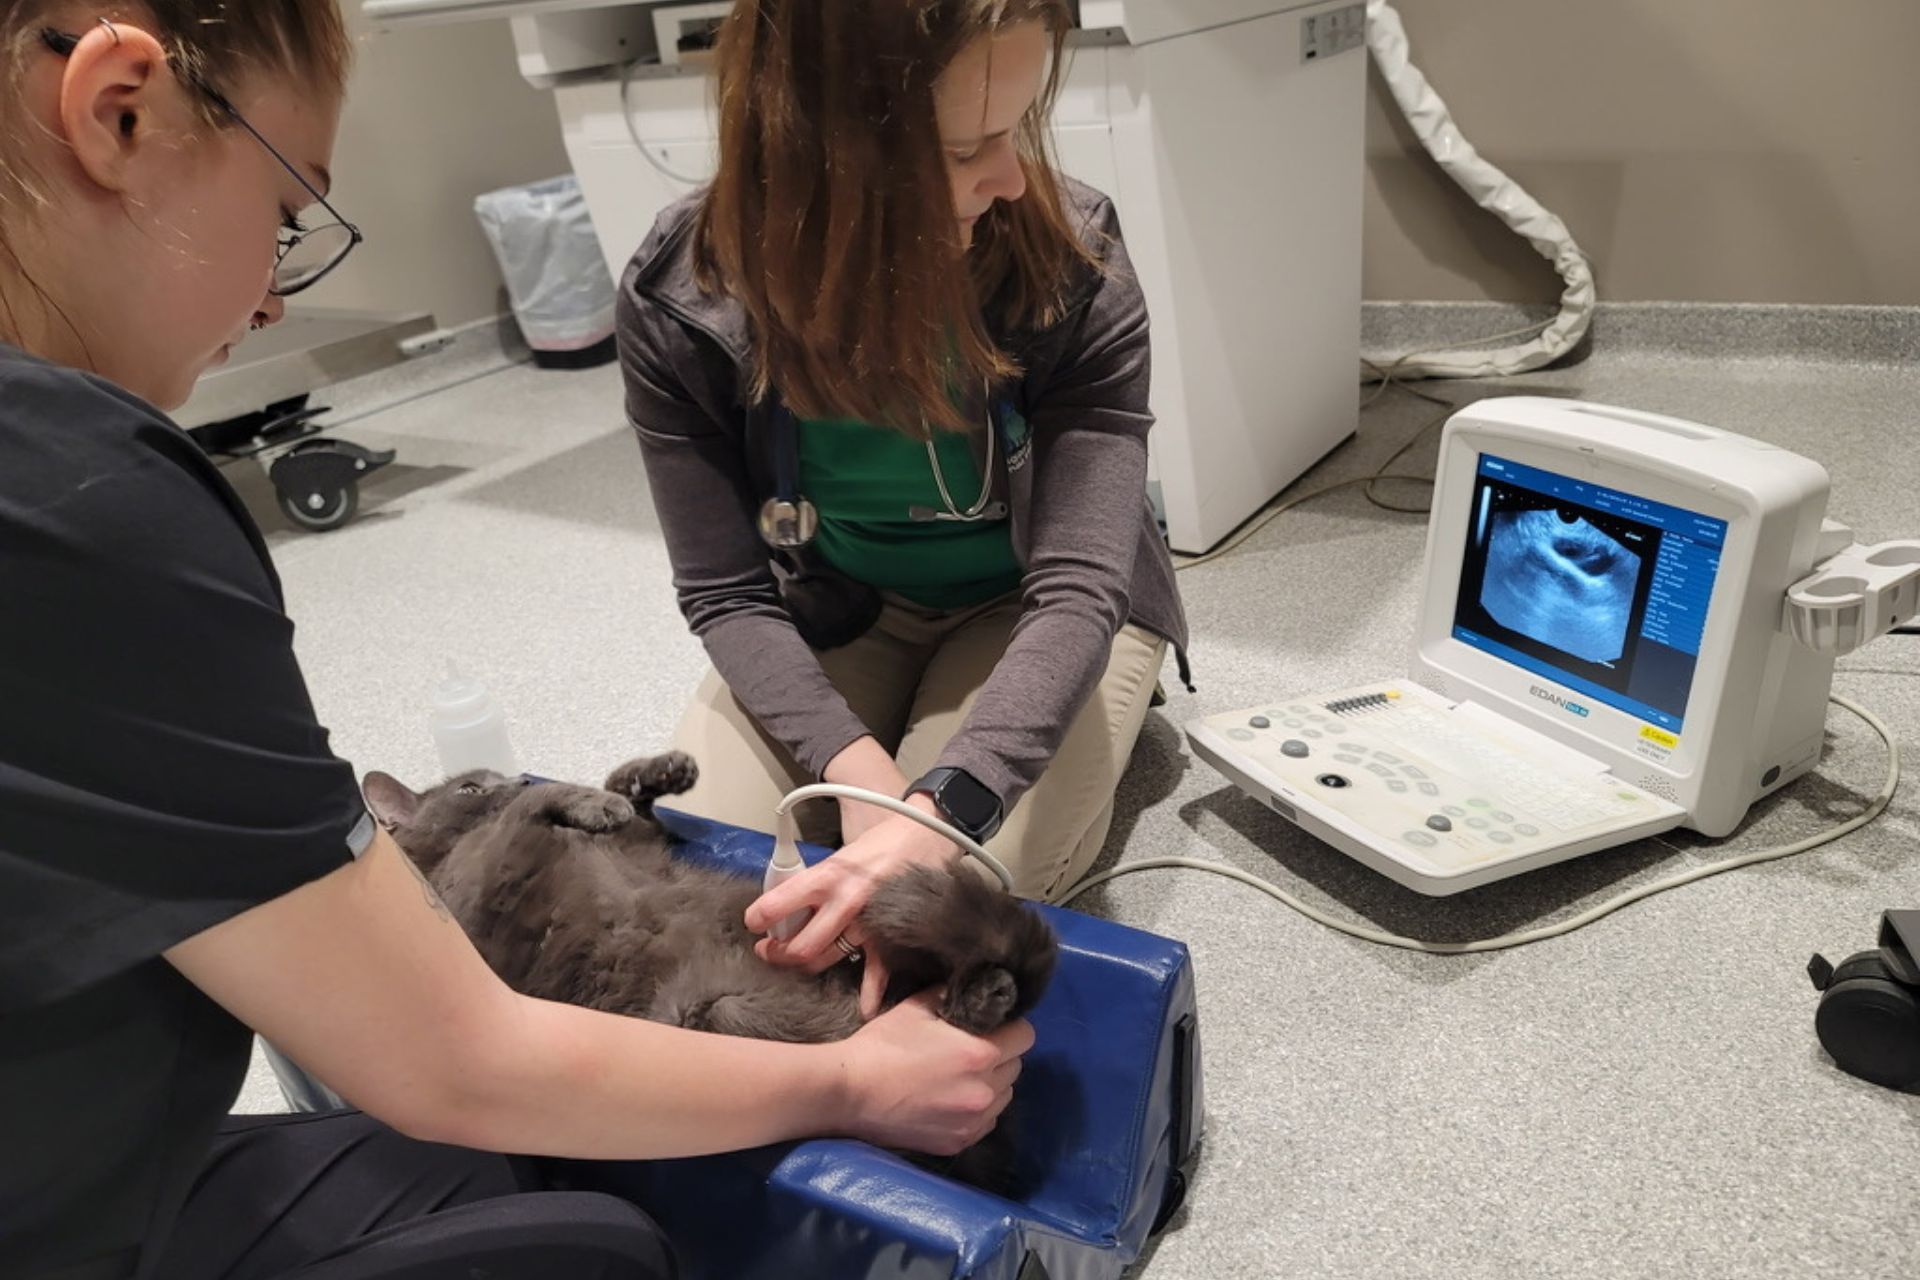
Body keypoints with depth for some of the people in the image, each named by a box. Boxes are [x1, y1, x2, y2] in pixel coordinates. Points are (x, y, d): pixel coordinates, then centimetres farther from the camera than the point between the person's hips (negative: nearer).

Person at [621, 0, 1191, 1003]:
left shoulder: (1073, 264, -25)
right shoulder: (681, 302, -21)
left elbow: (1077, 585, -30)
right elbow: (727, 595, -16)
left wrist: (941, 810, -47)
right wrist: (856, 766, -34)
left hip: (1025, 607, -2)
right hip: (832, 611, 3)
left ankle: (1083, 744, 11)